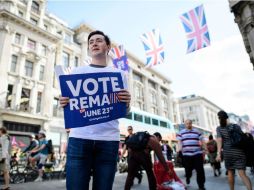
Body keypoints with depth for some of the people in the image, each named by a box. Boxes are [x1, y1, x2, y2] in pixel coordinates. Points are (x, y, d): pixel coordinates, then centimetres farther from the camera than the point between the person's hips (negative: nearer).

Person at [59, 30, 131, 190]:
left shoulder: (119, 74, 13)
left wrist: (127, 103, -12)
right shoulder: (77, 72, 15)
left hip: (109, 139, 0)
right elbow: (69, 102, 15)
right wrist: (63, 104, -9)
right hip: (79, 137, 0)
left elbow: (124, 112, 11)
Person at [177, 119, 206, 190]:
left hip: (197, 153, 1)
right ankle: (188, 177, 42)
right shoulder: (181, 132, 6)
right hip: (186, 154, 0)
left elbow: (202, 141, 13)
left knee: (200, 170, -1)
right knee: (188, 169, 8)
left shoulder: (197, 131, 10)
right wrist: (180, 148, -13)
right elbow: (179, 141, 3)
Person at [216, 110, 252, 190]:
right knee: (242, 174, -2)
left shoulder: (219, 128, -1)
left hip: (227, 152, -1)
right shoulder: (236, 126, 4)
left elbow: (219, 140, -12)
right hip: (239, 151, 1)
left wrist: (218, 153, -16)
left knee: (230, 172, 18)